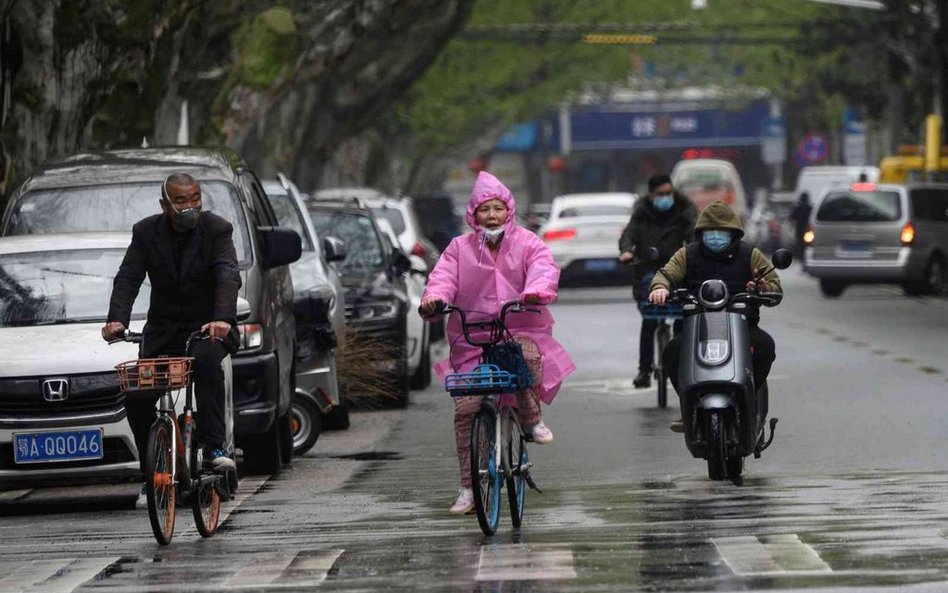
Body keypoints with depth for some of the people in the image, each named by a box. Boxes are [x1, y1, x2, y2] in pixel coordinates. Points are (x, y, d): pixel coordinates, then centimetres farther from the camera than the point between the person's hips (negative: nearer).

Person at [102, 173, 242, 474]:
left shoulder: (217, 229, -9)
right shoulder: (146, 231, -1)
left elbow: (228, 277, -23)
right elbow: (127, 278, -9)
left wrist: (223, 319, -42)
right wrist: (117, 319, -28)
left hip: (208, 326, -3)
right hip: (163, 329, 3)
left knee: (206, 360, -37)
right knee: (136, 399, -11)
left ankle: (213, 448, -35)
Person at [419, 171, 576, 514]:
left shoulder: (527, 244, 6)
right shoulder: (460, 249, 10)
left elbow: (544, 269, -11)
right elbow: (444, 277, -1)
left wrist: (536, 292, -34)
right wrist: (434, 298, -25)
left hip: (521, 331, -2)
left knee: (527, 357, -38)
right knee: (466, 407, -9)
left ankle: (532, 418, -11)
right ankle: (468, 486, -1)